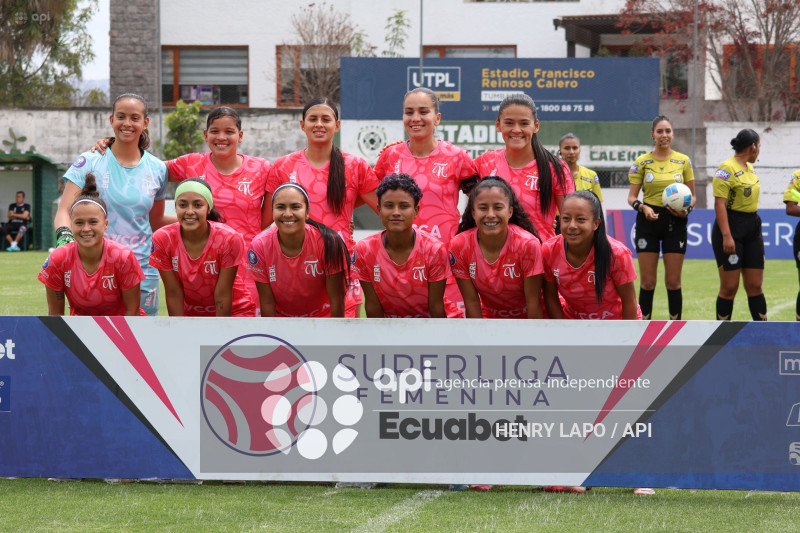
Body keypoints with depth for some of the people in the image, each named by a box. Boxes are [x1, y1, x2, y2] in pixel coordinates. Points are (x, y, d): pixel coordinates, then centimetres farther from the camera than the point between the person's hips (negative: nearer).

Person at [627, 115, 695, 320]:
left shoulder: (683, 161, 6)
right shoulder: (642, 162, 2)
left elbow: (692, 195, 10)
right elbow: (632, 196, 1)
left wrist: (687, 209, -10)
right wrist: (642, 207, -19)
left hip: (675, 222, 1)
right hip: (648, 221, -1)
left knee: (673, 282, 2)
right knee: (647, 282, -1)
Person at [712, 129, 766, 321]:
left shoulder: (749, 168, 14)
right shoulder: (727, 168, -13)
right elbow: (719, 204, -18)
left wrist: (758, 232, 24)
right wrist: (726, 236, -25)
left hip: (752, 228, 8)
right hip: (731, 227, -8)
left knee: (755, 286, 7)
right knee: (729, 287, -4)